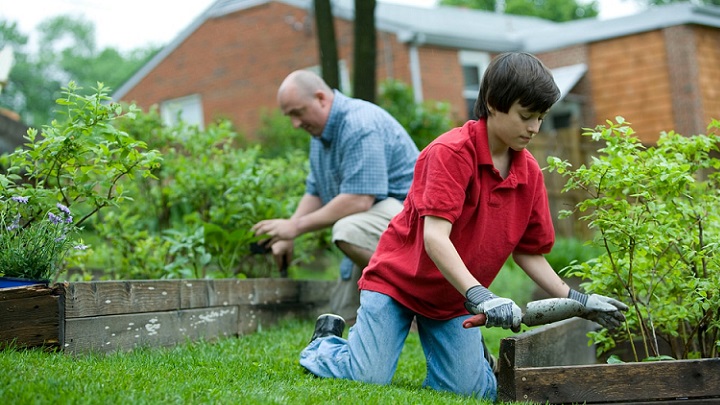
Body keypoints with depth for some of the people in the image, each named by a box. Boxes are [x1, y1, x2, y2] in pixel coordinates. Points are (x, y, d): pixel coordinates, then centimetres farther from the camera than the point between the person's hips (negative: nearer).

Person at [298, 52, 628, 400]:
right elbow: (434, 237, -31)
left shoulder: (530, 172, -2)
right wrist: (478, 296, -40)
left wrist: (577, 300, -5)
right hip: (397, 280, -5)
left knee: (471, 391, -10)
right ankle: (326, 342, 17)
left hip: (455, 300, 5)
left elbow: (528, 253, 6)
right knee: (369, 379, -15)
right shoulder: (450, 151, -22)